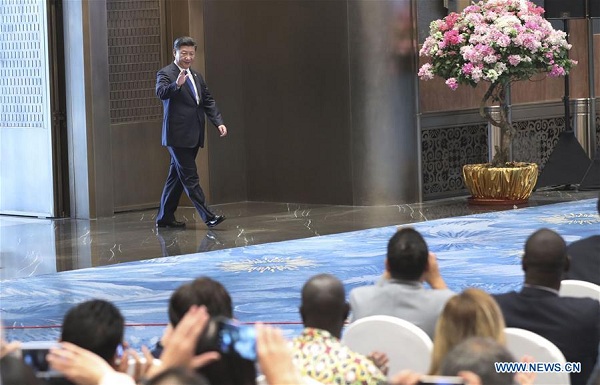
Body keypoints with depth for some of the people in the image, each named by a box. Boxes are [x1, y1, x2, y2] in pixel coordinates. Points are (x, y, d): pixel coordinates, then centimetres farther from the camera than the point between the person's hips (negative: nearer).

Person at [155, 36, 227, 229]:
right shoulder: (165, 74, -6)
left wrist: (219, 122, 3)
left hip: (193, 137, 8)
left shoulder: (197, 77, 17)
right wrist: (177, 84, -43)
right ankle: (208, 216, -13)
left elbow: (208, 101, 16)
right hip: (178, 135, -8)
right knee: (190, 177, -9)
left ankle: (165, 217, 19)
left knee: (177, 176, 12)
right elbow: (161, 92, -24)